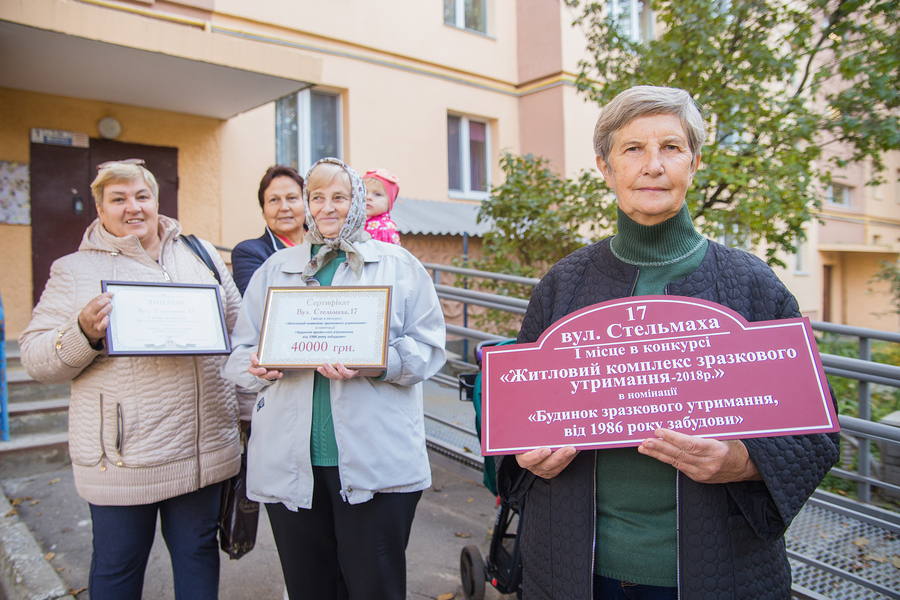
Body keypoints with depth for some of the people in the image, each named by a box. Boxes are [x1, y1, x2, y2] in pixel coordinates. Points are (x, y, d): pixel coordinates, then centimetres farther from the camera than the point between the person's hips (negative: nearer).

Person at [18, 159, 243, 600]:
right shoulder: (75, 270, 1)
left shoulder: (200, 253, 9)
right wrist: (84, 333, -23)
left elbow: (239, 328, 14)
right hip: (123, 457, -2)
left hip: (203, 448, 3)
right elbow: (36, 360, -2)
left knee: (198, 551, 17)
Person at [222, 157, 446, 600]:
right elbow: (239, 354, 13)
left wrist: (377, 364, -19)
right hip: (290, 464, 3)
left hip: (377, 463, -2)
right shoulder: (274, 268, 15)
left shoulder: (398, 265, 7)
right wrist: (259, 367, -10)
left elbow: (427, 349, 0)